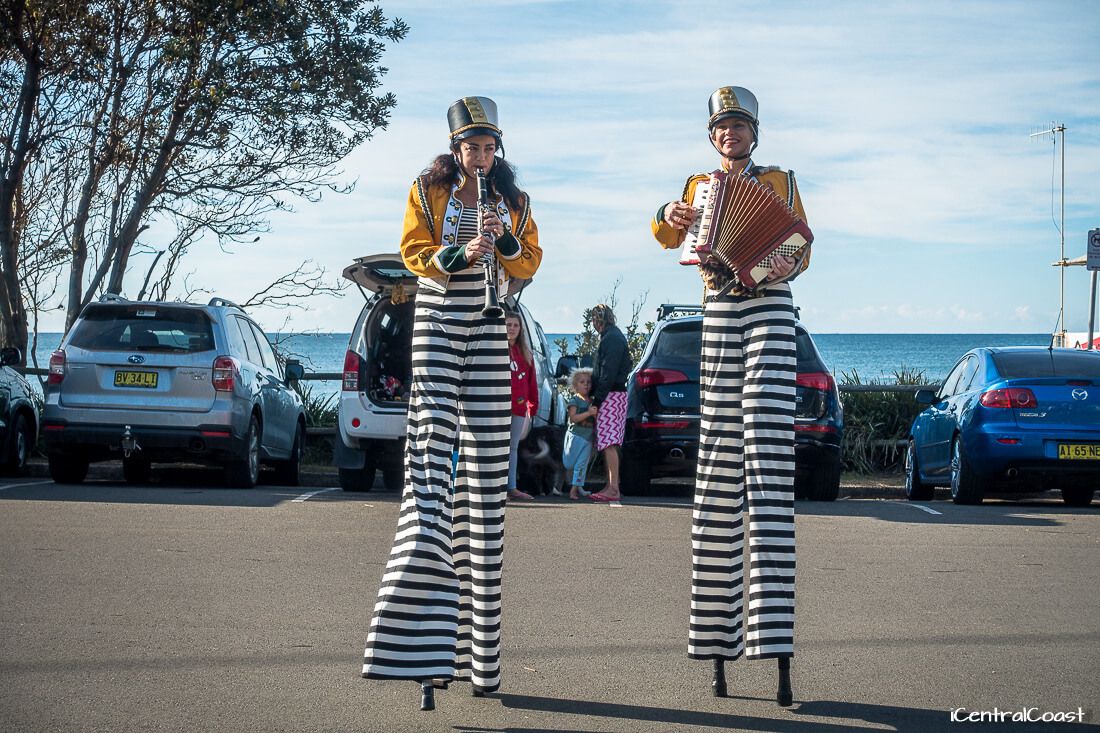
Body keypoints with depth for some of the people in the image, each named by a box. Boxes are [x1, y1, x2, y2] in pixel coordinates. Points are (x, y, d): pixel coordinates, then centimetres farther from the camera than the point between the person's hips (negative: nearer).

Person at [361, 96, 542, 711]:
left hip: (488, 335, 3)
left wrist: (505, 239, -10)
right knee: (432, 453, -15)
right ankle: (423, 644, -20)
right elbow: (413, 251, -2)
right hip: (436, 326, -3)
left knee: (487, 472, 1)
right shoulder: (428, 192, 7)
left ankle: (478, 649, 7)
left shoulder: (514, 202, 13)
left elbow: (530, 264, 9)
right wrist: (460, 254, -20)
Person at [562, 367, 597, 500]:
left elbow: (596, 422, 14)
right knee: (569, 464, 2)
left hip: (588, 438, 4)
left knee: (582, 464, -1)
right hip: (575, 436, -4)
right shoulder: (574, 400, -4)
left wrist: (595, 414, -7)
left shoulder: (592, 402, 11)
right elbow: (573, 418, -16)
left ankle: (575, 489, -2)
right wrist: (588, 413, -23)